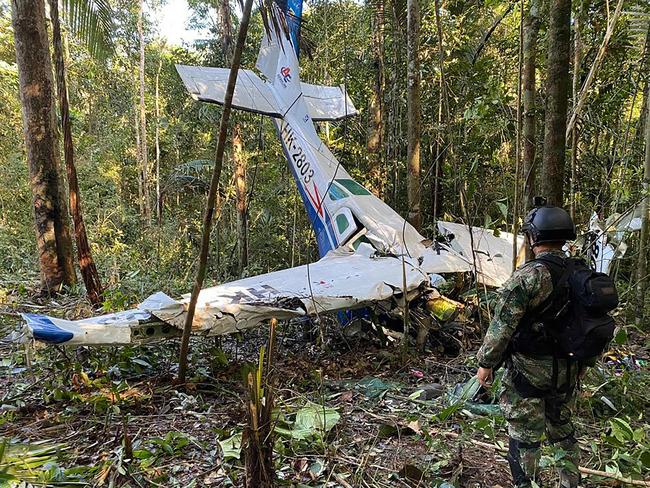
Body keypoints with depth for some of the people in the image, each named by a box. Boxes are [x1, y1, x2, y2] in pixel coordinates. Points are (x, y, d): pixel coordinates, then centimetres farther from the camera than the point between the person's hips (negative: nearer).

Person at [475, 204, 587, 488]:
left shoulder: (528, 276, -20)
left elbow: (502, 324, -20)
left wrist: (486, 363, -10)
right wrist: (584, 360, 24)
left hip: (529, 370, -7)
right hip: (567, 371, 7)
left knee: (524, 438, 6)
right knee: (562, 429, 23)